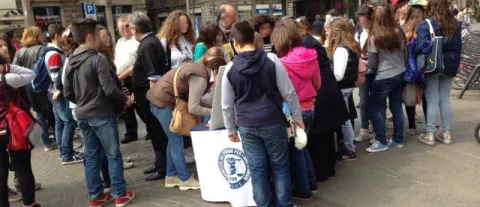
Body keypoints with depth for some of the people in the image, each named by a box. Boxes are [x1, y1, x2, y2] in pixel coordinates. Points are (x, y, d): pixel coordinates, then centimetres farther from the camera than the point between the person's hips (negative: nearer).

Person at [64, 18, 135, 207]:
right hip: (101, 114, -7)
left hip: (82, 115, 7)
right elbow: (109, 89, -20)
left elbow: (67, 93, 10)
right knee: (113, 155, 5)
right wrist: (125, 99, -3)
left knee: (91, 157, 13)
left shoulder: (71, 62, 6)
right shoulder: (98, 59, -16)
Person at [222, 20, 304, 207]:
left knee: (257, 169, 10)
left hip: (247, 126, 1)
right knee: (280, 166, 13)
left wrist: (231, 129, 15)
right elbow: (288, 92, -6)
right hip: (272, 122, -1)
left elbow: (227, 105, 3)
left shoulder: (230, 68, -3)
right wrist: (297, 117, 6)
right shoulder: (271, 59, -8)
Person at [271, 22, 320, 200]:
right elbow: (317, 84, 9)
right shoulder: (311, 57, -4)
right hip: (309, 108, 6)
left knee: (295, 150, 11)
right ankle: (311, 181, 35)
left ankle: (303, 189, 24)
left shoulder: (282, 64, -22)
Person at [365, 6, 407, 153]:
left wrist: (365, 66, 13)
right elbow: (406, 54, 12)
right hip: (401, 74, 6)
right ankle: (398, 140, 22)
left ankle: (381, 142, 6)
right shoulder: (399, 32, 2)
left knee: (374, 108, 5)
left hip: (384, 78, -6)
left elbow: (372, 64, -8)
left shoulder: (374, 37, -13)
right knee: (397, 106, 14)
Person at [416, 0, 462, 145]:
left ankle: (429, 135, 7)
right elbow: (458, 46, 14)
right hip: (449, 66, 5)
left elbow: (420, 47, -21)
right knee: (445, 99, 12)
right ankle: (446, 133, 19)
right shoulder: (455, 25, 7)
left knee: (432, 100, 1)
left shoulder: (426, 24, -14)